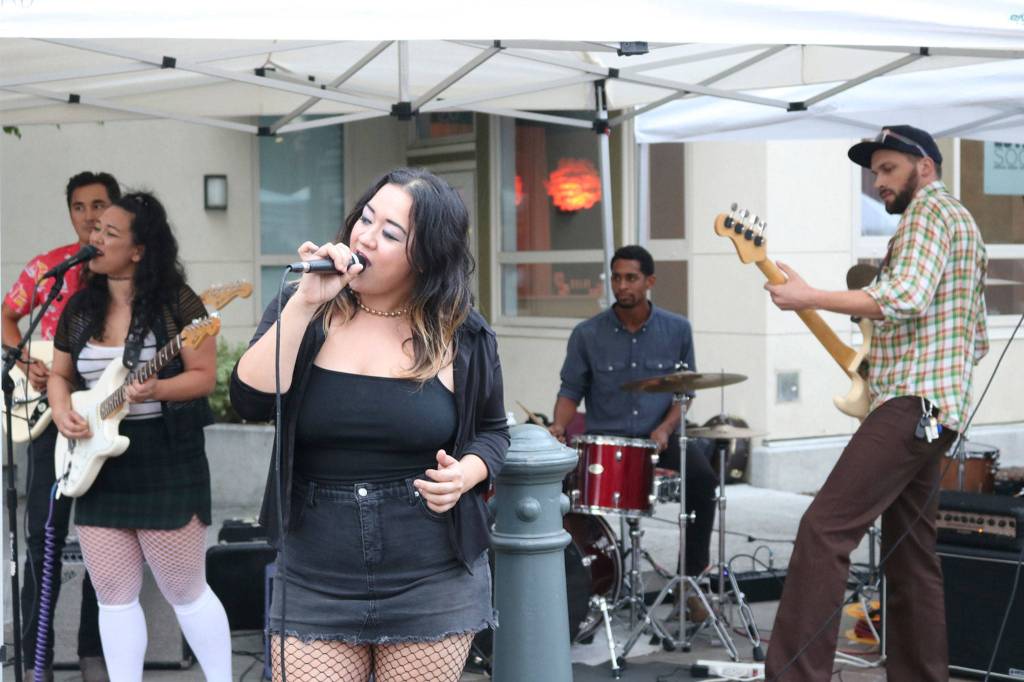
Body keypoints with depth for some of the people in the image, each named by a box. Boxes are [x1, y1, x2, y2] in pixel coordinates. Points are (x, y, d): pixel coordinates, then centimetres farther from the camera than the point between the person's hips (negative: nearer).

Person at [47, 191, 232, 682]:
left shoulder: (176, 302, -9)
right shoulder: (80, 307, 7)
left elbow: (204, 376, -10)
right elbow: (59, 374, 16)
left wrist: (155, 391, -27)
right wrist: (61, 411, -5)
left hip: (167, 462, -5)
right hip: (100, 465, 6)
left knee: (185, 593, 1)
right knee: (113, 594, 7)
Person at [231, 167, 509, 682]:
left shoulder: (462, 335, -2)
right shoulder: (301, 310, 0)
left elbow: (492, 430, 12)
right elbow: (250, 402, -13)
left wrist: (466, 472, -9)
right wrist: (305, 304, -19)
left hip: (434, 586, 0)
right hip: (314, 586, 1)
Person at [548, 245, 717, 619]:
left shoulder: (677, 330, 3)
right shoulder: (588, 334, 0)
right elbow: (571, 390, 5)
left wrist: (666, 427, -8)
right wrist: (560, 424, -15)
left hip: (659, 437, 0)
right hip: (604, 439, 0)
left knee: (701, 476, -28)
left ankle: (693, 578, -13)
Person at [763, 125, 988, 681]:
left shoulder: (930, 210, -5)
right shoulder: (961, 224, 26)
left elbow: (907, 298, -22)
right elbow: (978, 338, 29)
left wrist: (809, 297, -18)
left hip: (912, 404, -11)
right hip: (928, 411, 11)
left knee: (824, 529, -18)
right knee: (909, 553, 11)